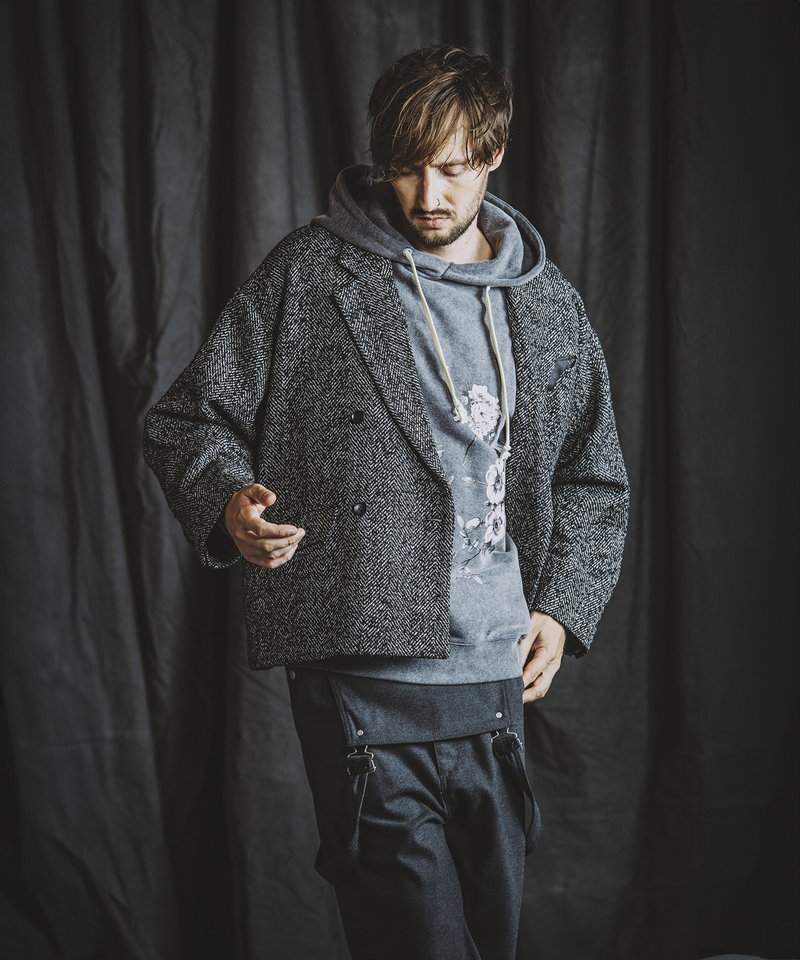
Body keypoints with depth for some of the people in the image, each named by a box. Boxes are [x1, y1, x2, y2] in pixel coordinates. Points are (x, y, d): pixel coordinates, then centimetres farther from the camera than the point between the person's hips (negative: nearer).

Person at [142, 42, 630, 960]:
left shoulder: (550, 307, 11)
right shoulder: (310, 274, 0)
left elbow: (594, 480, 20)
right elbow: (188, 423, 3)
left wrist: (562, 607, 6)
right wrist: (226, 502, -18)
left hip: (498, 682, 5)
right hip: (364, 683, -4)